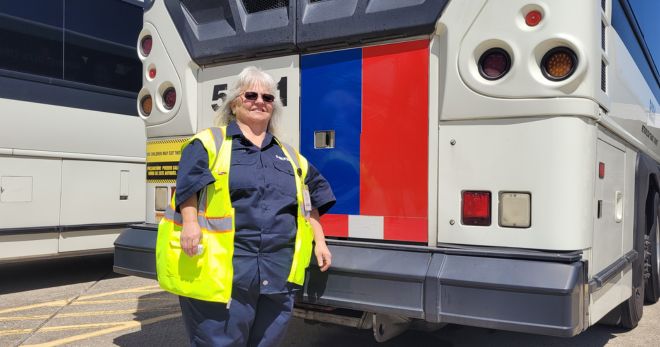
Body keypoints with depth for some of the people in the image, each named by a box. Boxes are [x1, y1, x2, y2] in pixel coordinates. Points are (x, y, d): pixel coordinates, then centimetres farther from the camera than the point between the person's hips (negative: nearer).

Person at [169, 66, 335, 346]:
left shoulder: (289, 155, 21)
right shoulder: (210, 143, 6)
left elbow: (310, 199, 25)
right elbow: (189, 181, -10)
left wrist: (319, 242, 20)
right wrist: (190, 222, -25)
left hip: (278, 273, 5)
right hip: (224, 269, -4)